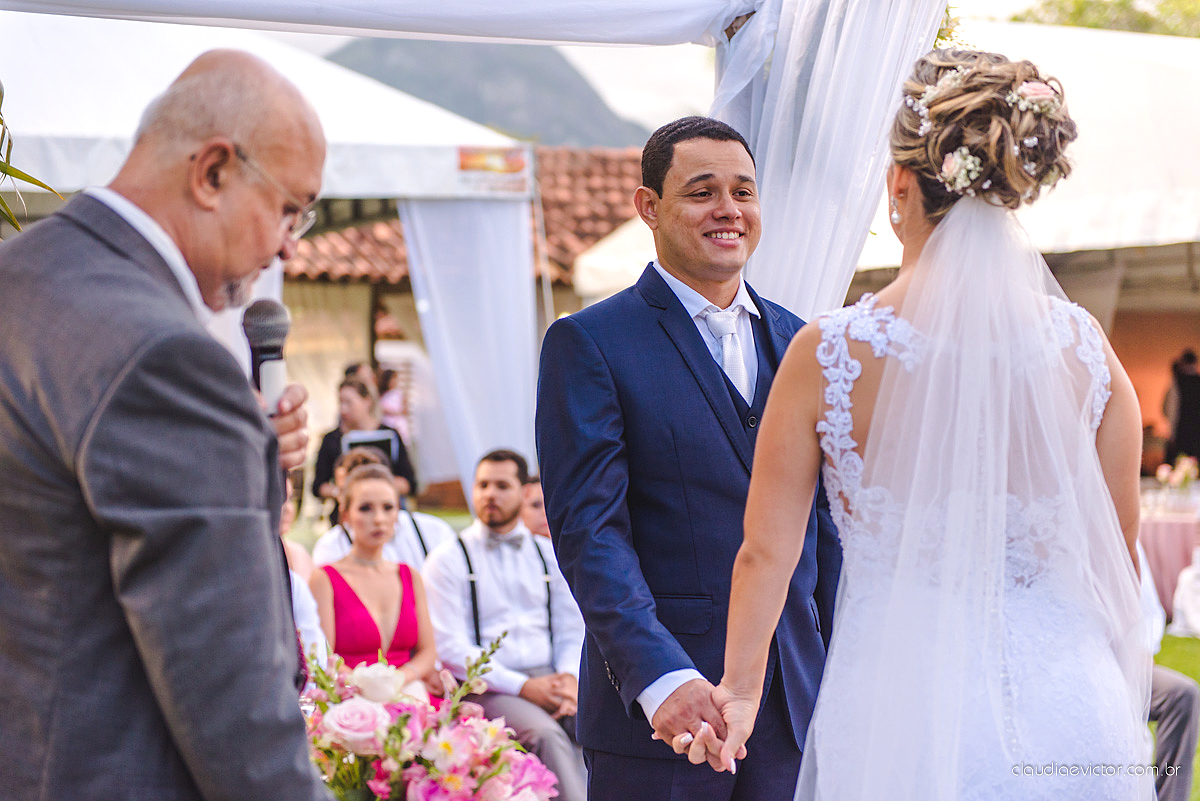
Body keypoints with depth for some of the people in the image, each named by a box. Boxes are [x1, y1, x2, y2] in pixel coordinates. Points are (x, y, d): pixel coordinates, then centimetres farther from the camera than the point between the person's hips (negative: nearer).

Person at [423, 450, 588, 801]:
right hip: (488, 688, -4)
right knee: (546, 734, -34)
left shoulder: (548, 555, 19)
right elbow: (450, 647, -4)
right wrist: (522, 687, -14)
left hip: (550, 679, 4)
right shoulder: (448, 559, 5)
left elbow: (572, 631, 17)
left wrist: (569, 679, -7)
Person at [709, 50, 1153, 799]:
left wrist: (740, 689, 14)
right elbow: (1118, 559, 4)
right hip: (1067, 706, 2)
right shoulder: (1085, 347, -5)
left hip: (900, 711, -1)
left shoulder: (830, 353, -12)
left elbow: (767, 550, -3)